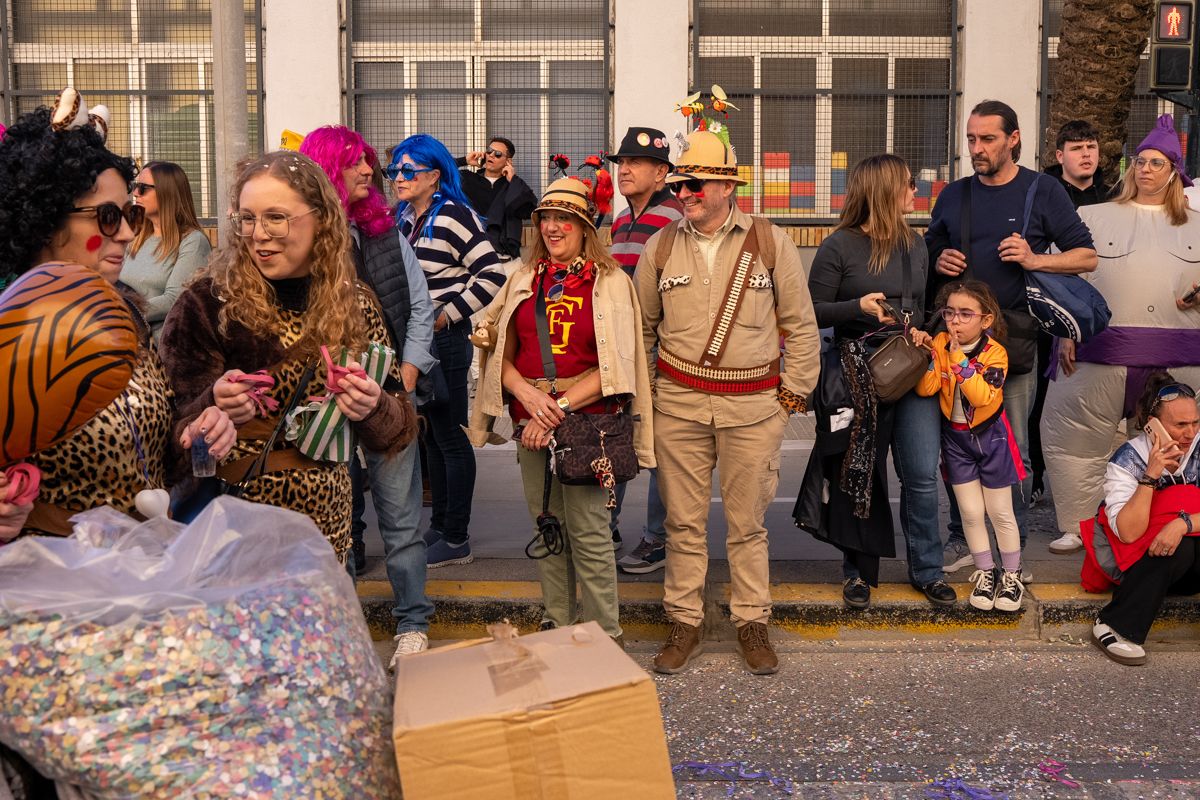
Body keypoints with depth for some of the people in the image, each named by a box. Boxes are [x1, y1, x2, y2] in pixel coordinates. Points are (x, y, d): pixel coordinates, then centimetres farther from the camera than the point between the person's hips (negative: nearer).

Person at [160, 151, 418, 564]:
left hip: (326, 524, 3)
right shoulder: (206, 303, -11)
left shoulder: (355, 304, -2)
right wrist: (213, 407, -32)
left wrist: (372, 408, -21)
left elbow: (399, 432, 1)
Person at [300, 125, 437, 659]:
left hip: (389, 393, 2)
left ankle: (413, 624, 15)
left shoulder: (385, 231, 8)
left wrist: (406, 379, 1)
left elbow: (420, 307, 9)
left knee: (401, 516, 4)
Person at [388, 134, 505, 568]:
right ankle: (440, 525, 29)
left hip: (444, 340, -9)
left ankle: (456, 539, 8)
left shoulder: (453, 217, -13)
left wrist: (446, 315, -17)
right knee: (430, 437, 17)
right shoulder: (403, 219, 12)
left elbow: (492, 276, -19)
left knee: (450, 438, -2)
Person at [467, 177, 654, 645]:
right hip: (531, 422, 4)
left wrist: (560, 408, -14)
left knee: (588, 531, -5)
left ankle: (605, 636, 7)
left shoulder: (610, 282, -1)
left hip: (587, 419, -4)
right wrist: (529, 394, -10)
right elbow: (502, 355, 10)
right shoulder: (523, 281, 12)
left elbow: (614, 366, -7)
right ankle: (557, 627, 22)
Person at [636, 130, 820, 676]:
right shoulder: (661, 246, 4)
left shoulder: (770, 242, 0)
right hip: (679, 401, 2)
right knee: (684, 519, 6)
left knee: (747, 522, 6)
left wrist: (793, 391, 3)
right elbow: (641, 325, 14)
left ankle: (752, 624, 20)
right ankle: (684, 625, 18)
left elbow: (800, 324, 6)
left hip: (754, 403, -1)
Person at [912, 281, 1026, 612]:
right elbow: (926, 388, -14)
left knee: (1000, 512, 6)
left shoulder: (994, 352, -16)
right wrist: (926, 352, -26)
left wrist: (958, 357, -33)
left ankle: (1011, 574, 23)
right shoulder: (940, 343, -6)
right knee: (970, 513, 7)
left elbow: (981, 396, -30)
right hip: (955, 438, 3)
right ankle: (985, 572, 24)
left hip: (990, 436, -3)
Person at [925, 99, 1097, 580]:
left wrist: (1035, 259, -14)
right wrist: (939, 263, -3)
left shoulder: (1043, 193, 2)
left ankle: (1014, 550, 11)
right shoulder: (954, 196, 12)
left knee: (1013, 449, 1)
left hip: (1014, 338, -3)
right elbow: (927, 254, 20)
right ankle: (961, 540, 19)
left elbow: (1087, 256, 2)